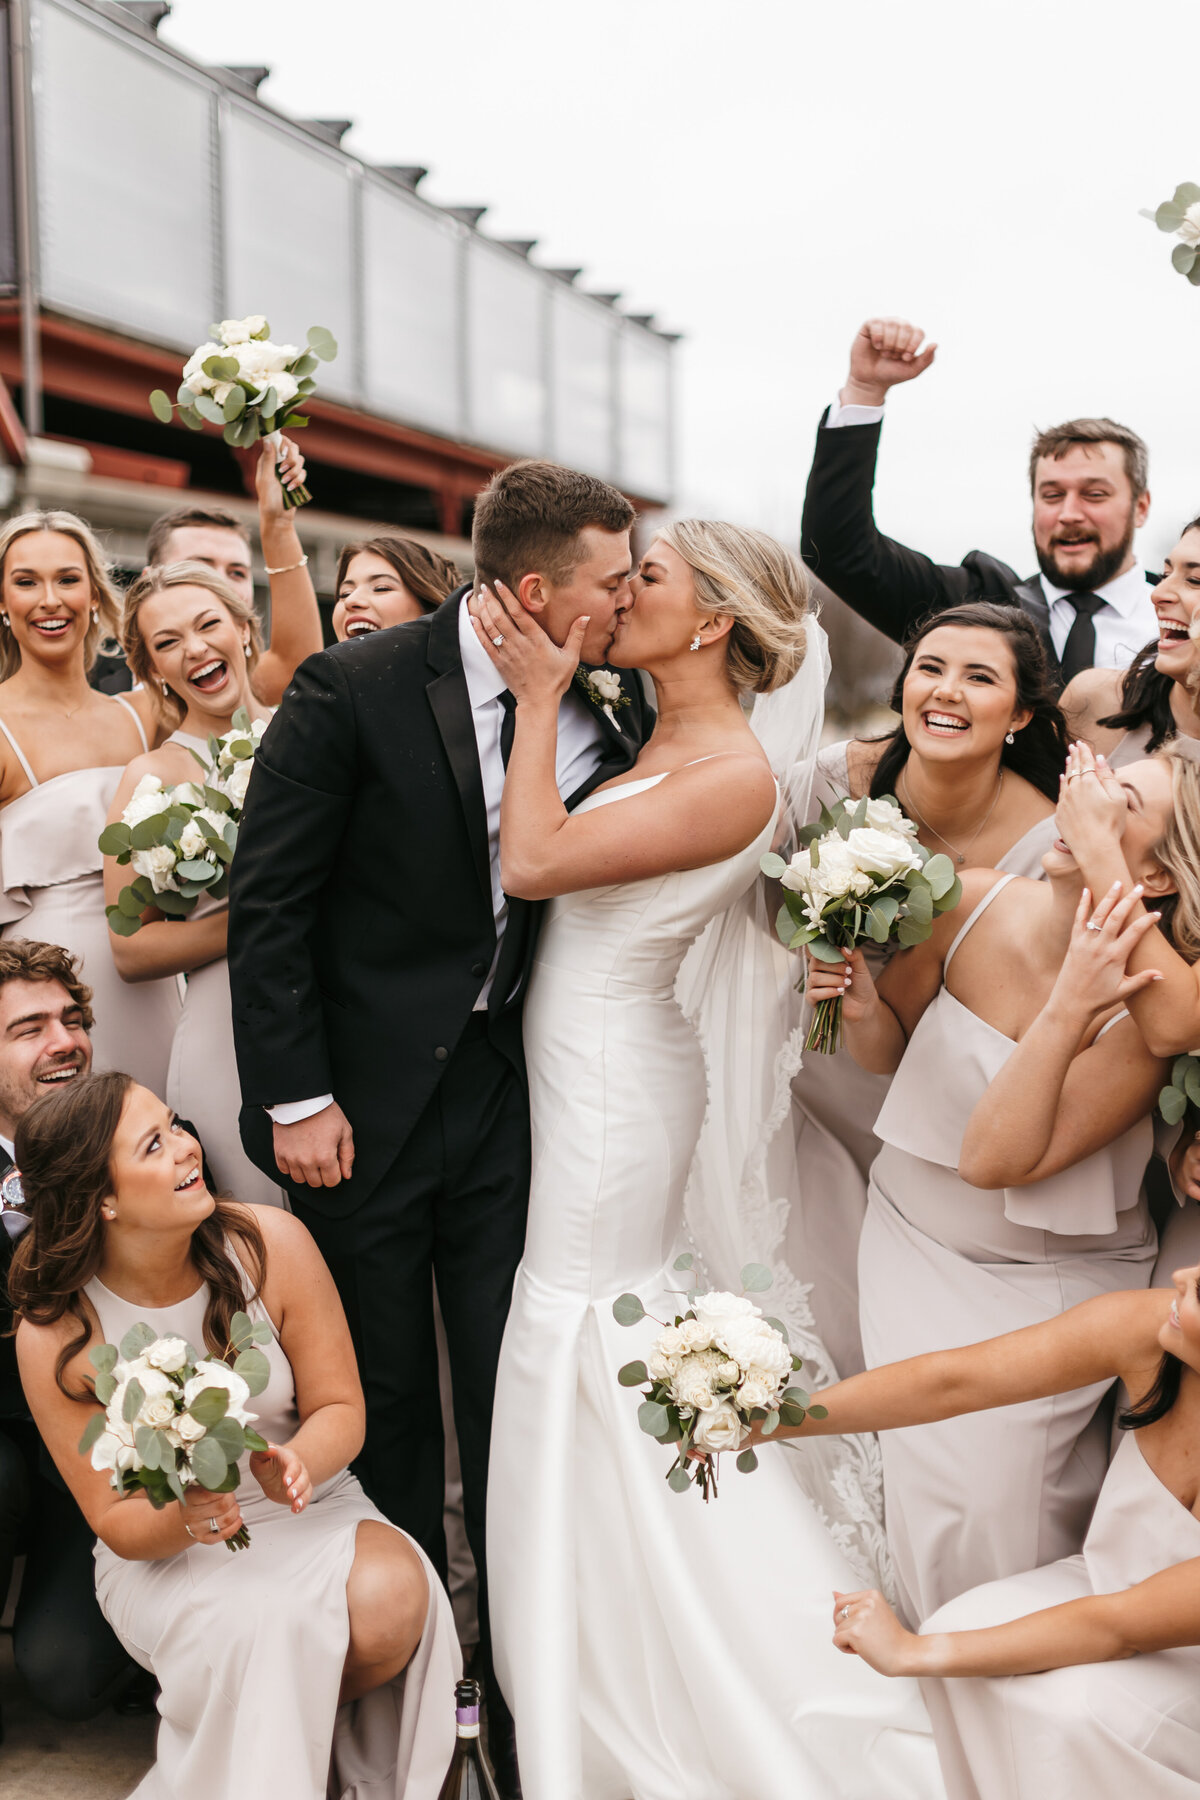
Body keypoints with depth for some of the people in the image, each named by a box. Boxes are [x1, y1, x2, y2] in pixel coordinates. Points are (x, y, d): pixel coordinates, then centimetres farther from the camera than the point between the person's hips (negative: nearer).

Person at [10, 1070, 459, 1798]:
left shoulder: (271, 1243, -15)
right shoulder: (54, 1336, -17)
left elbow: (340, 1407, -6)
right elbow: (115, 1522, -8)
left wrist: (295, 1464, -30)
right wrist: (183, 1518, -32)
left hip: (309, 1515, 2)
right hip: (163, 1556, -2)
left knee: (389, 1599, -30)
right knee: (265, 1626, -35)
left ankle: (326, 1736, 4)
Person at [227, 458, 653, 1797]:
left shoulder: (601, 715, -1)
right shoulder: (353, 692, -14)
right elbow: (267, 905, -11)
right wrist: (295, 1098, -13)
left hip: (510, 1093, 3)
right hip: (364, 1104, -3)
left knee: (514, 1401, 8)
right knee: (386, 1401, 13)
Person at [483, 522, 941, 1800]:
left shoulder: (734, 778, -20)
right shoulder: (653, 742, 8)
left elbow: (532, 861, -25)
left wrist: (540, 696, -16)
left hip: (612, 1085, -9)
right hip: (582, 1072, 9)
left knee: (585, 1368, 4)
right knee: (600, 1375, 18)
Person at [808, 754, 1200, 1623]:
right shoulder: (974, 902, -14)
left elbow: (994, 1160, -28)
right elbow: (886, 1050, 3)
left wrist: (1066, 1011, -35)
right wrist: (865, 1005, -19)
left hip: (1051, 1282, -3)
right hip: (915, 1245, 3)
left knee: (1001, 1497, -3)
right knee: (931, 1474, 5)